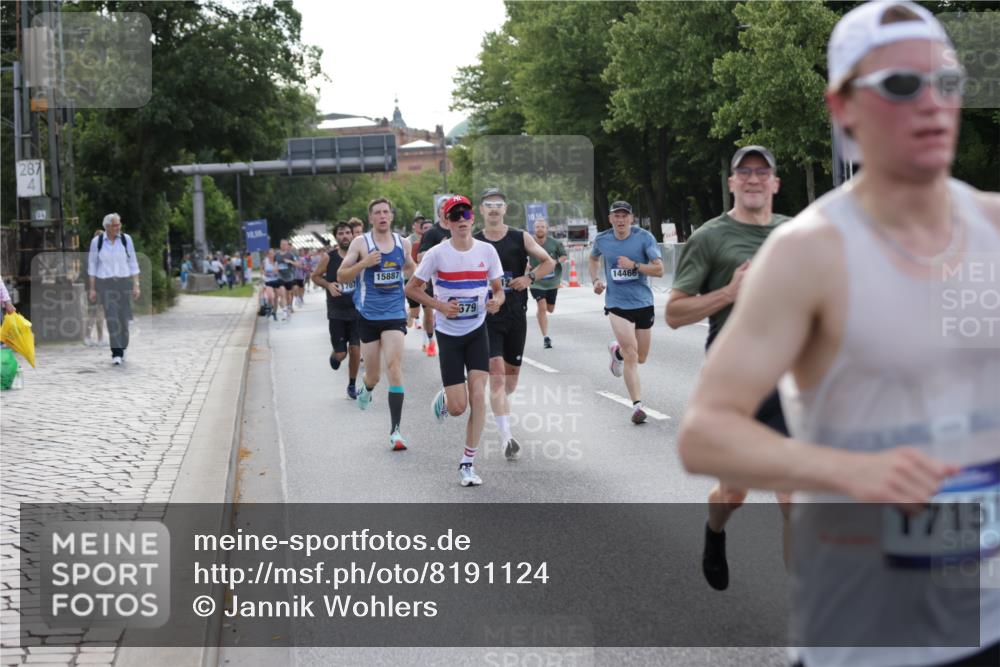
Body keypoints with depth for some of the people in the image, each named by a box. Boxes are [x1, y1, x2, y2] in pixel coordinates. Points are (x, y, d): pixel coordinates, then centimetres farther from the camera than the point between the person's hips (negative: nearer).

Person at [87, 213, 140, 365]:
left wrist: (136, 285, -3)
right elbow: (92, 265, 3)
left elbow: (133, 263, 3)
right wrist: (92, 289, -1)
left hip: (123, 283, 2)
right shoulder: (96, 241, -2)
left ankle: (122, 349, 26)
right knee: (112, 318, -13)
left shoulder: (126, 239, 0)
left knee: (123, 318, 6)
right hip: (105, 284, -2)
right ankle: (116, 354, -14)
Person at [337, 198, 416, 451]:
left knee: (394, 366, -14)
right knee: (373, 374, 8)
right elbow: (342, 277, -5)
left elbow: (410, 268, 25)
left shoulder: (403, 243, 6)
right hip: (368, 315, -1)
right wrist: (364, 263, -21)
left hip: (395, 314, 1)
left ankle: (395, 430, -14)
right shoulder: (361, 243, -3)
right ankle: (366, 388, 48)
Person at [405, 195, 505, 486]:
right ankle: (443, 398, 35)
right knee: (457, 407, -5)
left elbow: (498, 289, 6)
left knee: (478, 396, -12)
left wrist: (496, 301, -18)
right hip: (449, 332, -2)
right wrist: (439, 305, -17)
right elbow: (411, 288, -2)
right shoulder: (437, 254, -10)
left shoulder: (487, 251, -3)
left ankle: (468, 463, -1)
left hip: (477, 330, 2)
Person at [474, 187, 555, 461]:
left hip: (516, 314, 2)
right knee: (497, 372, -14)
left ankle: (499, 403, 45)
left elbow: (548, 262, 8)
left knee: (511, 373, 11)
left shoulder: (521, 238, 3)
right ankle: (506, 437, -18)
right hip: (487, 315, -2)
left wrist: (530, 277, -8)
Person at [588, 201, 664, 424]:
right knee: (632, 355, -16)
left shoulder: (644, 238, -9)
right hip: (617, 304, -1)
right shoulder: (602, 240, -1)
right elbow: (593, 258, 22)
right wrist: (595, 280, 7)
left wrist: (634, 265, -26)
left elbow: (659, 270, -14)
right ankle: (637, 405, -14)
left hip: (643, 303, 1)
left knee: (641, 358, 14)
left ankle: (617, 350, 47)